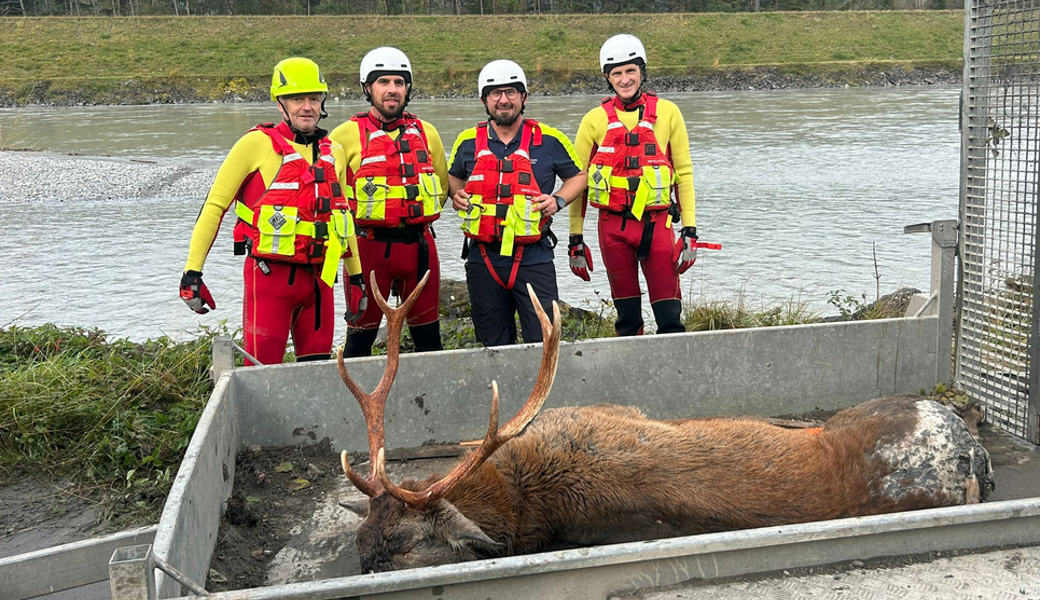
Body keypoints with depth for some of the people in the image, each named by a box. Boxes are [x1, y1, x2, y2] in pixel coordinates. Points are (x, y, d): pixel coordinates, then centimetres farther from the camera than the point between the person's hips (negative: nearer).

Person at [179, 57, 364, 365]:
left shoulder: (333, 152, 13)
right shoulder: (257, 144, -5)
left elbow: (343, 215, 23)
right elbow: (215, 205, -4)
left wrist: (356, 276, 21)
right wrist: (192, 271, -9)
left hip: (319, 277, 6)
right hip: (270, 274, -5)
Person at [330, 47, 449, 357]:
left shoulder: (426, 132, 11)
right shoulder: (347, 135, -2)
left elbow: (441, 185, 21)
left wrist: (416, 212, 10)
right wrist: (359, 217, -1)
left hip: (419, 245, 4)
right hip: (369, 246, -3)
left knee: (428, 335, 11)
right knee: (362, 333, 2)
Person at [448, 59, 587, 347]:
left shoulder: (549, 140, 1)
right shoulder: (468, 141, 7)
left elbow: (578, 175, 13)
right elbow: (454, 176, 25)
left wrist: (558, 200, -5)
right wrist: (457, 195, 3)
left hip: (534, 259, -2)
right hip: (483, 260, 2)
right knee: (494, 345, 13)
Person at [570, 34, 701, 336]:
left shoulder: (667, 113, 4)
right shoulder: (595, 120, 4)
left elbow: (684, 173, 7)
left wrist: (690, 230, 1)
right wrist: (575, 238, 5)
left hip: (657, 224, 0)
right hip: (613, 228, 1)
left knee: (670, 316, -5)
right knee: (627, 316, 9)